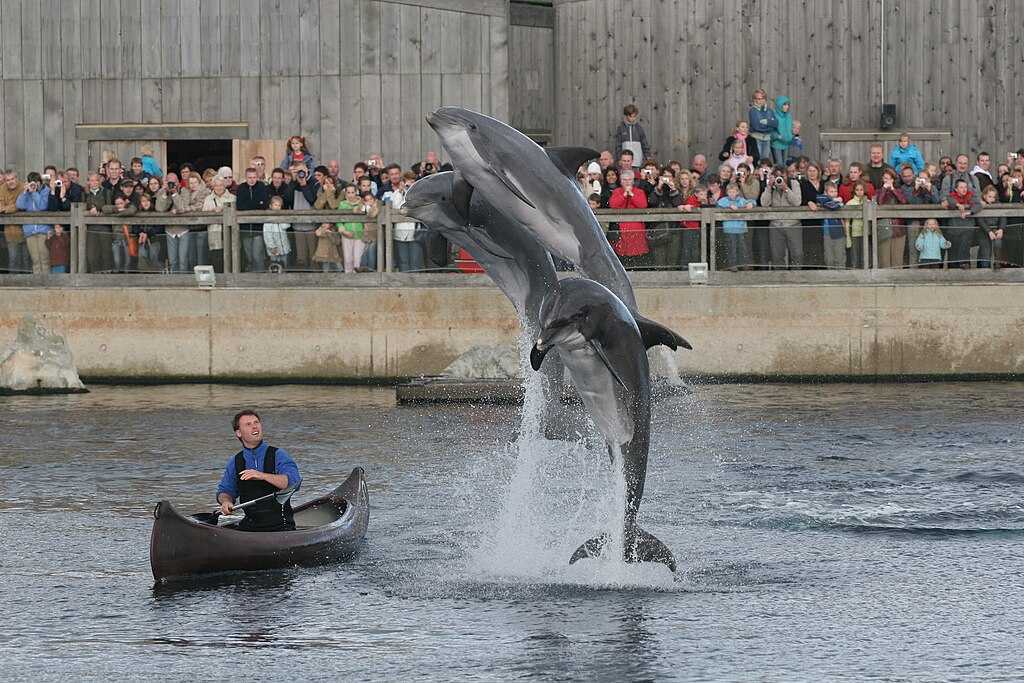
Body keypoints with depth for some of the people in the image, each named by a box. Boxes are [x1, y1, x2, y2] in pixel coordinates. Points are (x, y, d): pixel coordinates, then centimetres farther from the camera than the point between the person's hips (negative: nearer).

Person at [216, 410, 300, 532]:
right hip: (249, 526, 3)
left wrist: (263, 476, -29)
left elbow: (294, 482, -17)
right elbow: (225, 491, 21)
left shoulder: (278, 455, -1)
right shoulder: (235, 462, 11)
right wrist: (226, 502, -4)